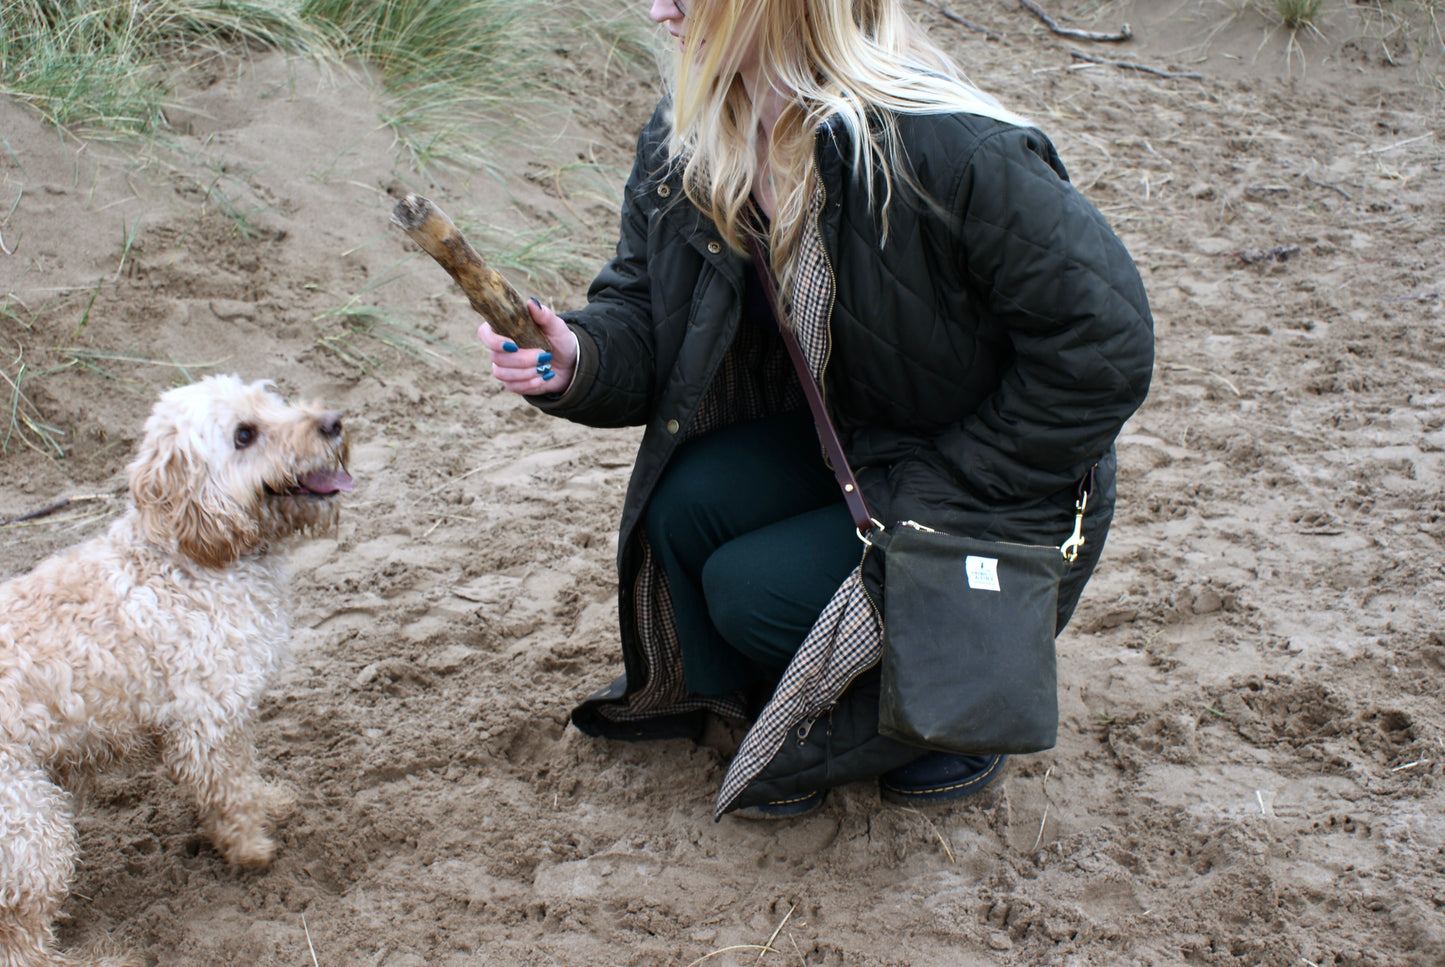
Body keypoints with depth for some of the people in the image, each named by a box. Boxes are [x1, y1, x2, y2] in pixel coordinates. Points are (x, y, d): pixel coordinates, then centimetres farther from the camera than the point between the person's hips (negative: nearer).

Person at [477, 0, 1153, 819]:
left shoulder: (950, 150, -30)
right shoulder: (685, 142, -7)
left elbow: (1104, 339, -27)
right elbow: (643, 312, -3)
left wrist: (940, 488, -22)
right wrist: (576, 358, -28)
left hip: (993, 505, -6)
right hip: (844, 447, 6)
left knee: (753, 590, -19)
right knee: (686, 504, -17)